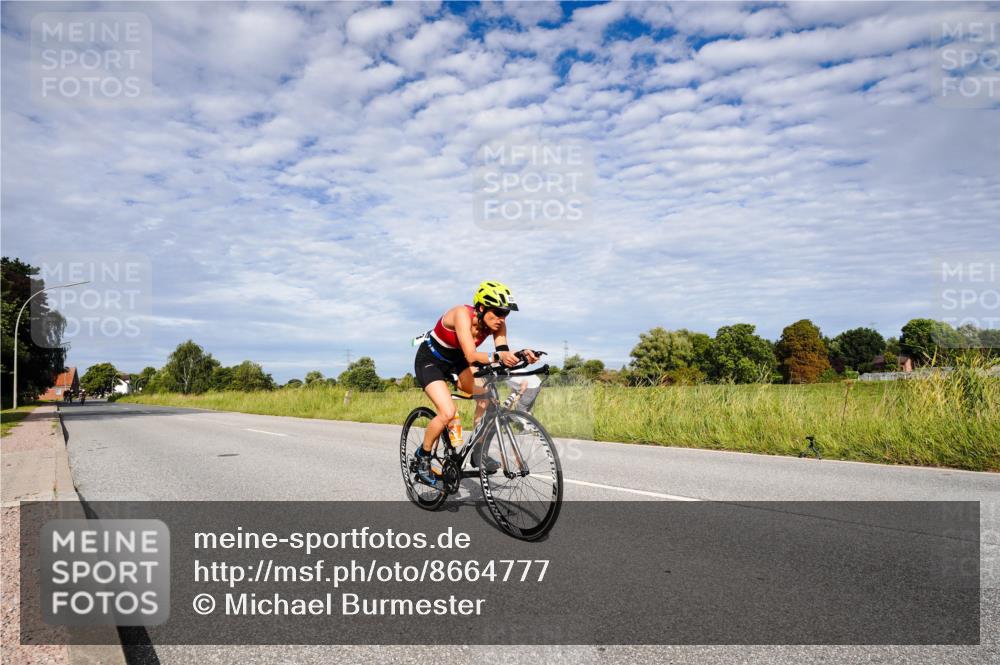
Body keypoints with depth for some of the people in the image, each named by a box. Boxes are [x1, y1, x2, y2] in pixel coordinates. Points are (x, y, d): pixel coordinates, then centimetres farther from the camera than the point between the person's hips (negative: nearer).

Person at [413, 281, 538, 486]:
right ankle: (423, 455, 2)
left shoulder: (496, 324, -16)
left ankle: (478, 451, -4)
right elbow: (471, 356, -43)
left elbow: (503, 353, -24)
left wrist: (521, 355, -45)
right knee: (447, 412, -23)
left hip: (456, 361, 6)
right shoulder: (462, 314, -33)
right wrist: (497, 356, -60)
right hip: (430, 361, -6)